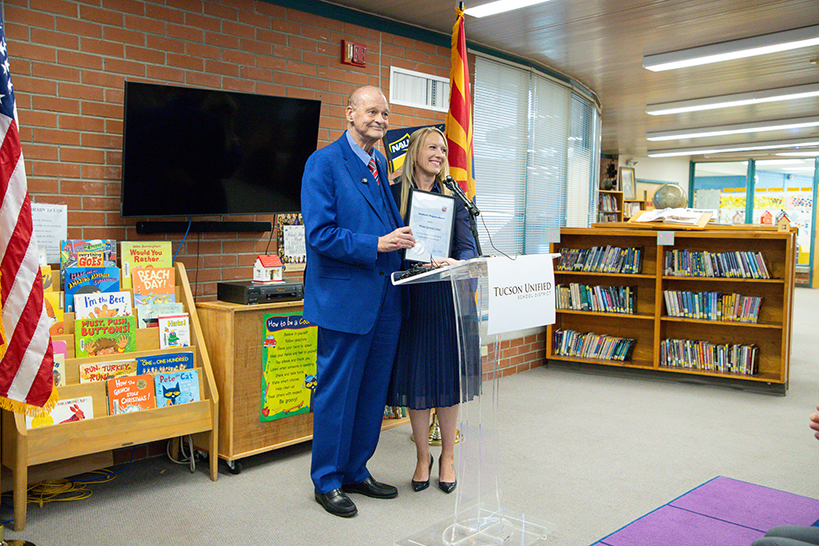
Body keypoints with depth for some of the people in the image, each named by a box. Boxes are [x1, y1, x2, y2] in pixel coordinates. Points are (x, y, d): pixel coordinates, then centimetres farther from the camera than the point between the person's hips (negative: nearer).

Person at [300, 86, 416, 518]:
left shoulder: (381, 164, 14)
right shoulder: (323, 163, -9)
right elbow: (320, 234, -17)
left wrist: (402, 239, 1)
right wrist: (377, 244, -21)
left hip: (385, 296, 8)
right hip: (345, 296, -7)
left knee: (373, 391, 15)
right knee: (337, 393, 4)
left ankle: (356, 471, 31)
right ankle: (327, 481, 22)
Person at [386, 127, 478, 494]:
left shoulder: (453, 196, 6)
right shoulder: (394, 193, 2)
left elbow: (468, 247, -3)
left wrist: (456, 262, -24)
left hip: (448, 296, 1)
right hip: (410, 296, -1)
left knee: (448, 375, 7)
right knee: (416, 376, 5)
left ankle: (447, 457, 24)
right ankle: (422, 457, 23)